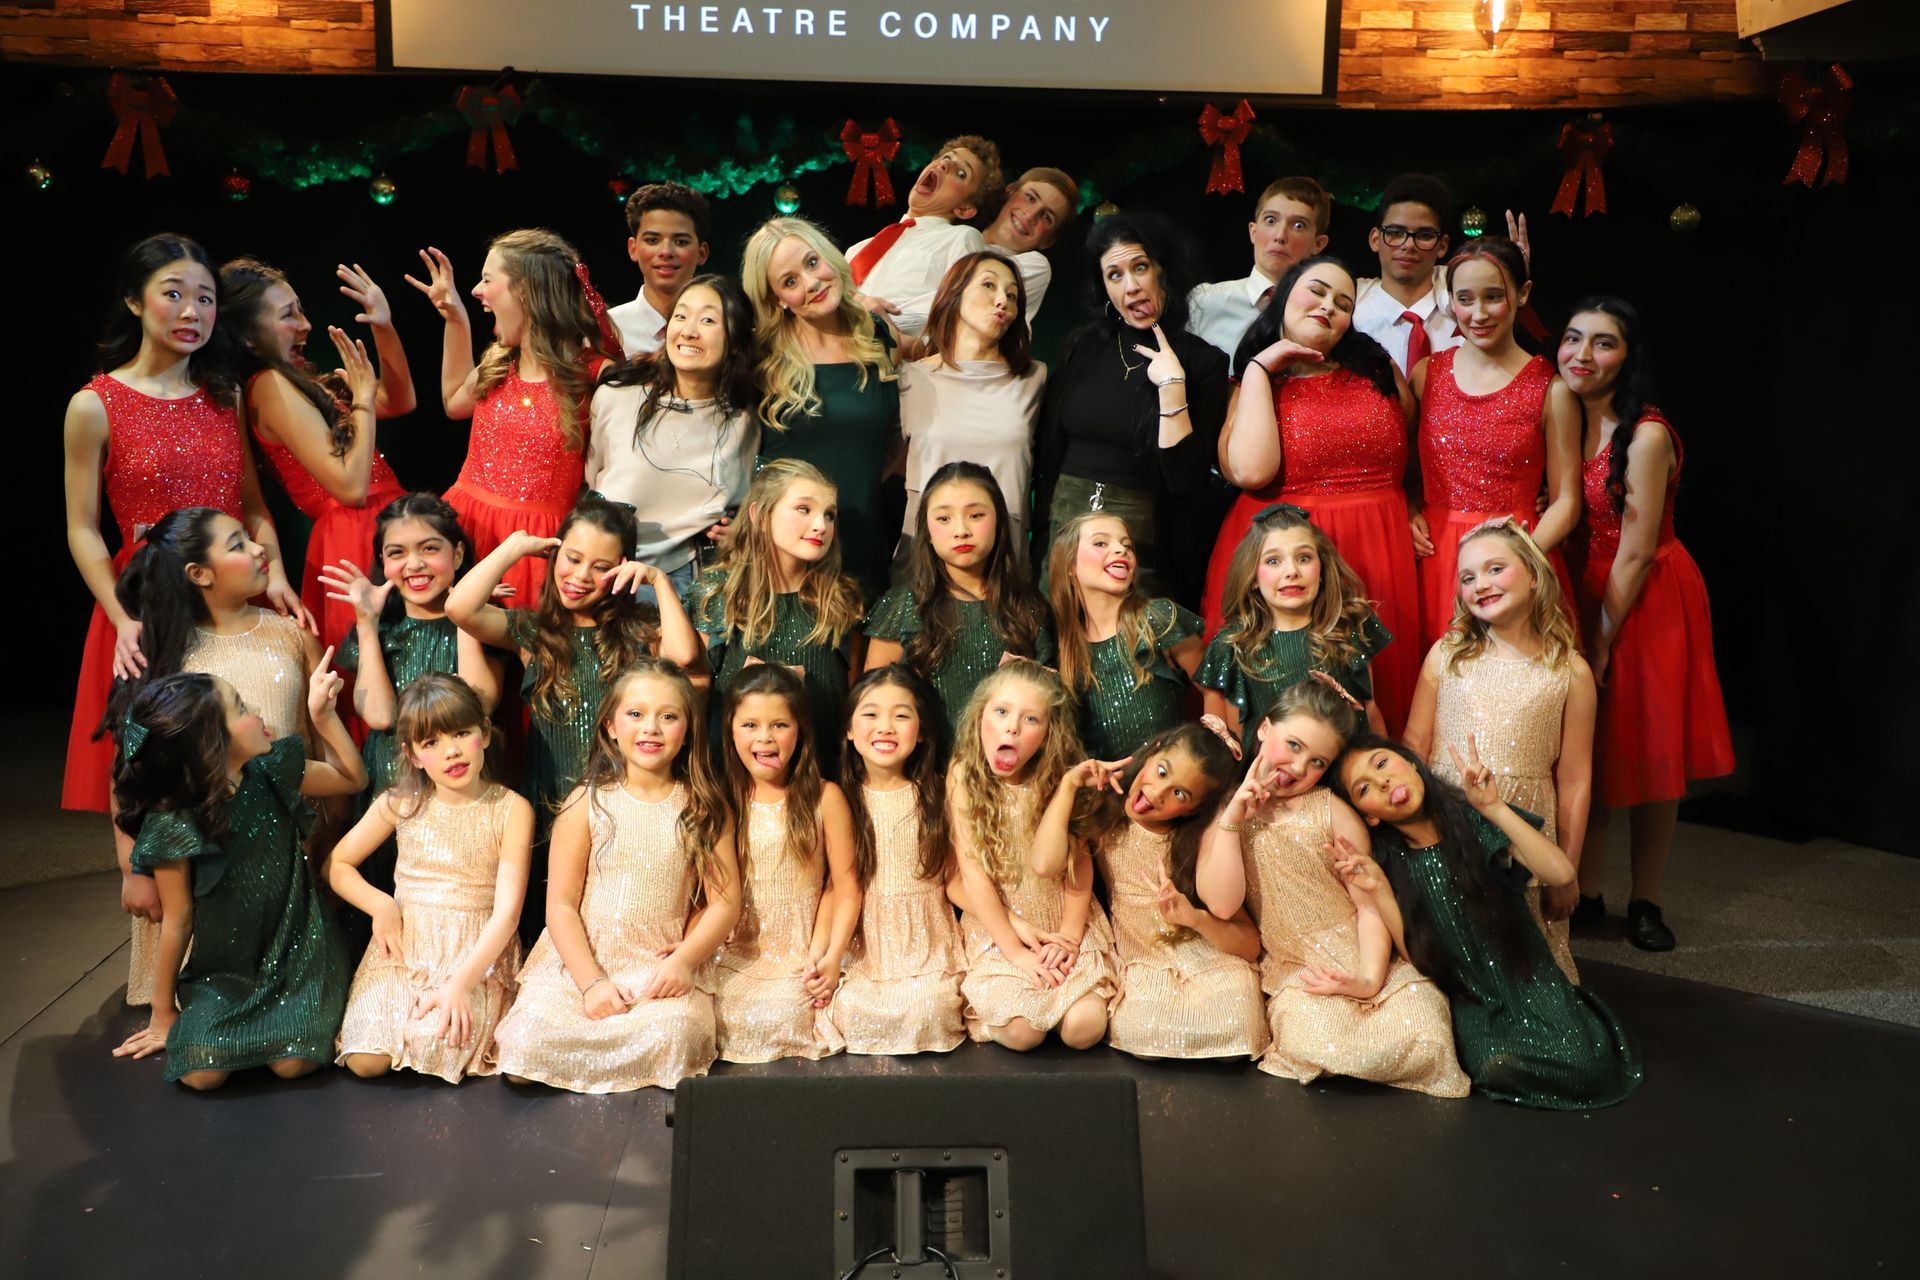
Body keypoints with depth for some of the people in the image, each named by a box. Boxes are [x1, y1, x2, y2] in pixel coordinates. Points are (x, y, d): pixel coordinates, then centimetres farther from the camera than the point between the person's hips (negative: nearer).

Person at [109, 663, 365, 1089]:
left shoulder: (271, 774, -9)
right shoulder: (173, 826, -19)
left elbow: (352, 779, 7)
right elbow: (176, 924, -10)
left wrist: (323, 714, -7)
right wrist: (163, 1015, 1)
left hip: (298, 952, 2)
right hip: (222, 970, -1)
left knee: (293, 1062, -20)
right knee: (201, 1074, -21)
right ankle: (235, 1019, 10)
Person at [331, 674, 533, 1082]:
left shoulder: (511, 810, -7)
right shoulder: (401, 803, 1)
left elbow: (507, 911, -12)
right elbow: (337, 865, 11)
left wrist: (460, 983, -22)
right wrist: (380, 904, -9)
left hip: (478, 952, -2)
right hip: (403, 943, 2)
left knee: (434, 1051, -26)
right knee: (366, 1062, -17)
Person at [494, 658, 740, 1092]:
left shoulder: (703, 808, 3)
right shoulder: (587, 804, 0)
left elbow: (724, 901, 0)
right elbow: (561, 904, -2)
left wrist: (684, 960, -16)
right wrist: (591, 982, -13)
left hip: (663, 967, 0)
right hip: (579, 961, 0)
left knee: (673, 1035, -31)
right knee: (522, 1052, -23)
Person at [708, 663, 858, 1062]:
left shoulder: (825, 798, -4)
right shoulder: (725, 802, 5)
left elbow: (846, 887, -3)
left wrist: (832, 957, -12)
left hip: (804, 955, -2)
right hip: (739, 952, 2)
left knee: (776, 1018, -27)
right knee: (727, 1017, -24)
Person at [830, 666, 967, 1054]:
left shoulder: (936, 794, 2)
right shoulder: (842, 799, 2)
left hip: (926, 938, -1)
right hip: (864, 939, 1)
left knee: (925, 1012, -27)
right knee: (850, 1010, -25)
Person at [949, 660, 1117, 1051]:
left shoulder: (1060, 779, -5)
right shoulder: (964, 776, -10)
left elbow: (1080, 864, -4)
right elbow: (973, 873, -12)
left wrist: (1069, 935, -14)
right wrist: (1016, 949, -14)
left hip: (1063, 922, 2)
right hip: (996, 926, -2)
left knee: (1084, 1028, -18)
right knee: (1022, 1031, -23)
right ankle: (987, 1005, 10)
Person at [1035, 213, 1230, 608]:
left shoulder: (1203, 362, -7)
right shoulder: (1081, 346, 4)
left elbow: (1185, 477, -16)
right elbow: (1048, 446, 11)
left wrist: (1171, 385, -21)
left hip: (1144, 542, -4)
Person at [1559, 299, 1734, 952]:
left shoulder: (1646, 435, -19)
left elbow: (1635, 553, -17)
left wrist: (1603, 641, -13)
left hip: (1647, 601, -6)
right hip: (1586, 592, 6)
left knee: (1649, 751, 5)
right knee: (1587, 748, 9)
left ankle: (1645, 903, 18)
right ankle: (1584, 895, 20)